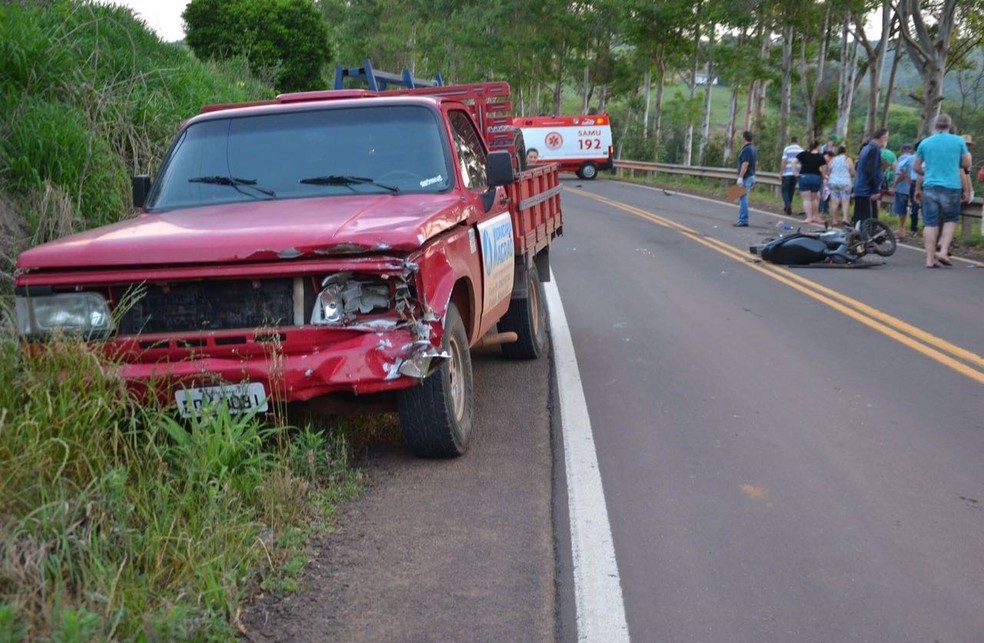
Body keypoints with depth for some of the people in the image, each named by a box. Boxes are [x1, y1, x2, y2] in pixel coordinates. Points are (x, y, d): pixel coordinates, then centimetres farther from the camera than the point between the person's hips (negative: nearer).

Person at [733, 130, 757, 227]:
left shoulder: (746, 149, -18)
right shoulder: (754, 149, 12)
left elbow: (745, 164, -24)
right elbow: (756, 162, 19)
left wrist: (740, 177, -25)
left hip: (746, 177, -10)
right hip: (752, 176, 10)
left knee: (743, 199, -7)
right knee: (743, 199, 15)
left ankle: (743, 221, -6)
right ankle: (742, 219, 18)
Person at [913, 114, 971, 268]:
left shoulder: (925, 143, 5)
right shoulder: (958, 141, 1)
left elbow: (916, 167, 12)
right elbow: (966, 164, 8)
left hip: (930, 187, 1)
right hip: (952, 187, -1)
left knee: (930, 223, 3)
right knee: (951, 220, 15)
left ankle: (930, 259, 1)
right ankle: (943, 251, 0)